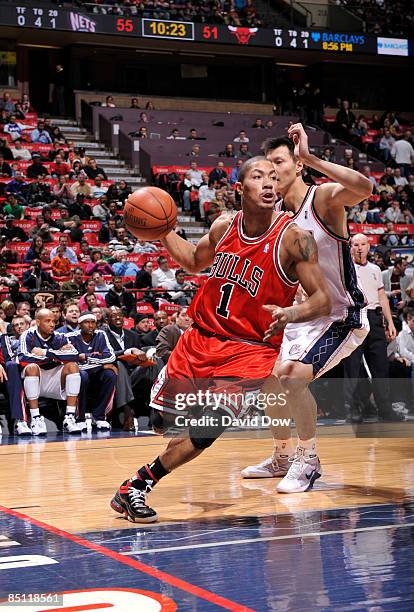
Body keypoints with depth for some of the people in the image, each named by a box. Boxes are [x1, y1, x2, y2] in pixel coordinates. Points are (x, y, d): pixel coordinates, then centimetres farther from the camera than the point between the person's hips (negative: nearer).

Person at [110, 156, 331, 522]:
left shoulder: (294, 238, -14)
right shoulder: (223, 227, -1)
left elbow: (323, 299, -14)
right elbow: (194, 261, 21)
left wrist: (292, 313, -35)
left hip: (250, 349, -4)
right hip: (201, 337, 4)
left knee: (209, 426, -19)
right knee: (162, 421, 11)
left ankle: (138, 485, -1)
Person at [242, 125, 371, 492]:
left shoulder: (325, 198, -17)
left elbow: (364, 188, -40)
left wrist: (311, 158, -42)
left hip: (342, 316, -8)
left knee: (293, 377, -24)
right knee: (269, 382, 13)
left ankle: (308, 461, -6)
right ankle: (282, 458, 33)